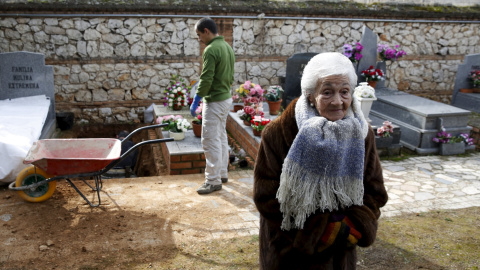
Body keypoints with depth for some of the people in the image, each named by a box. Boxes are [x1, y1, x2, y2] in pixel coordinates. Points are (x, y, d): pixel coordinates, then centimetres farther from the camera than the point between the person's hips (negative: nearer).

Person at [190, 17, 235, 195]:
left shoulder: (211, 50, -18)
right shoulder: (227, 47, 11)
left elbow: (206, 79, -22)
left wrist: (196, 100, -14)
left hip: (214, 101, -10)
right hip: (226, 98, 10)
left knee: (210, 141, -4)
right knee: (221, 137, 17)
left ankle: (213, 181, 1)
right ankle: (222, 173, 27)